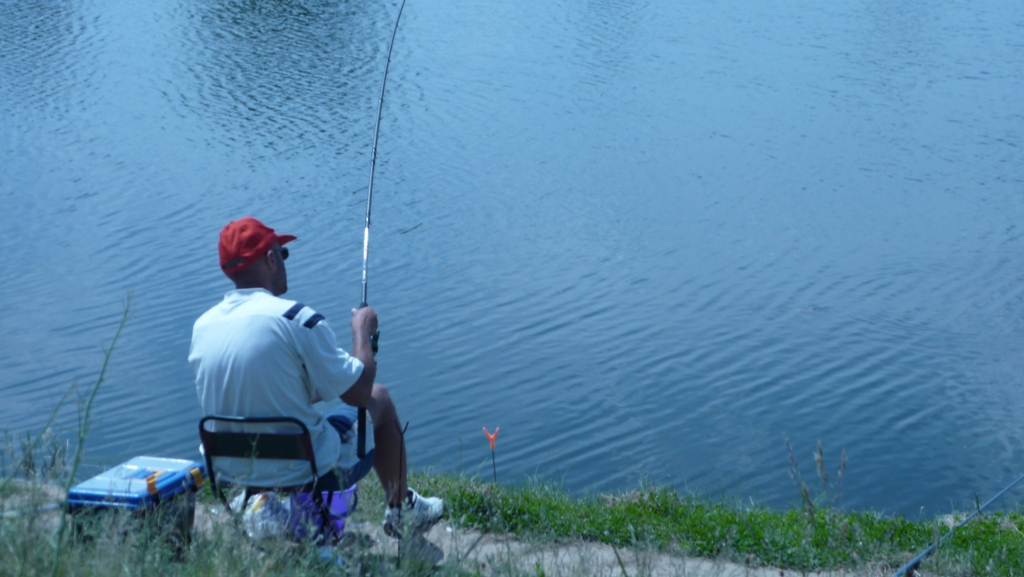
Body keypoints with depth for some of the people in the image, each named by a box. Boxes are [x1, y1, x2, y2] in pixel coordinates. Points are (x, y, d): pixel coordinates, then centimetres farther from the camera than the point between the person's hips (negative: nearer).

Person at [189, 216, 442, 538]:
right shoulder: (296, 319, -19)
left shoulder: (202, 326, -2)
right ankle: (401, 509, 34)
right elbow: (359, 393, -13)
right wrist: (362, 331, 4)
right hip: (303, 472, -6)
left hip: (230, 475, 6)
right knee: (379, 398, 19)